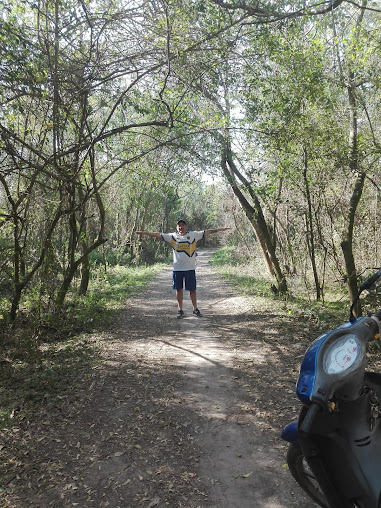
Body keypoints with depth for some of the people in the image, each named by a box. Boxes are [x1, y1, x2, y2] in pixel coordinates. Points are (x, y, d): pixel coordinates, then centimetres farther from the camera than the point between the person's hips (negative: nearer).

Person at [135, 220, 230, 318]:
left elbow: (206, 232, -2)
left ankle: (195, 309, 20)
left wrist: (220, 229, -6)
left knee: (192, 289, 6)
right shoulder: (172, 236, 3)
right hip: (177, 268, 1)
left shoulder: (193, 235, 0)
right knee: (179, 289, 9)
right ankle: (180, 310, 21)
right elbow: (157, 235, 2)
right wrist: (143, 232, 0)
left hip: (190, 268, -1)